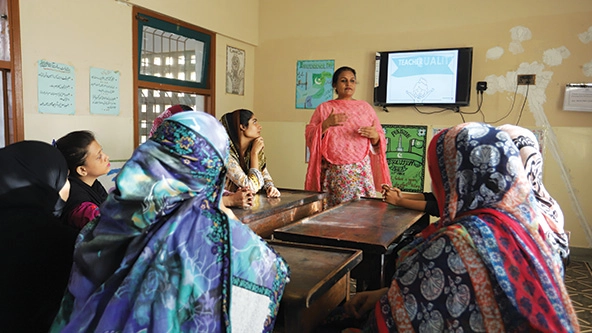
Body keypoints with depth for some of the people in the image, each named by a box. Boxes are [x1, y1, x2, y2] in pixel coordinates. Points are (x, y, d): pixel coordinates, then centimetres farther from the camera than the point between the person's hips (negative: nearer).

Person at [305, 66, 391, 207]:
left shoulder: (365, 107, 13)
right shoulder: (323, 108, 10)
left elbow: (380, 139, 13)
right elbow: (310, 137, 4)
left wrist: (375, 135, -9)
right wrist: (326, 124, -10)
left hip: (360, 171, 1)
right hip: (332, 173, 0)